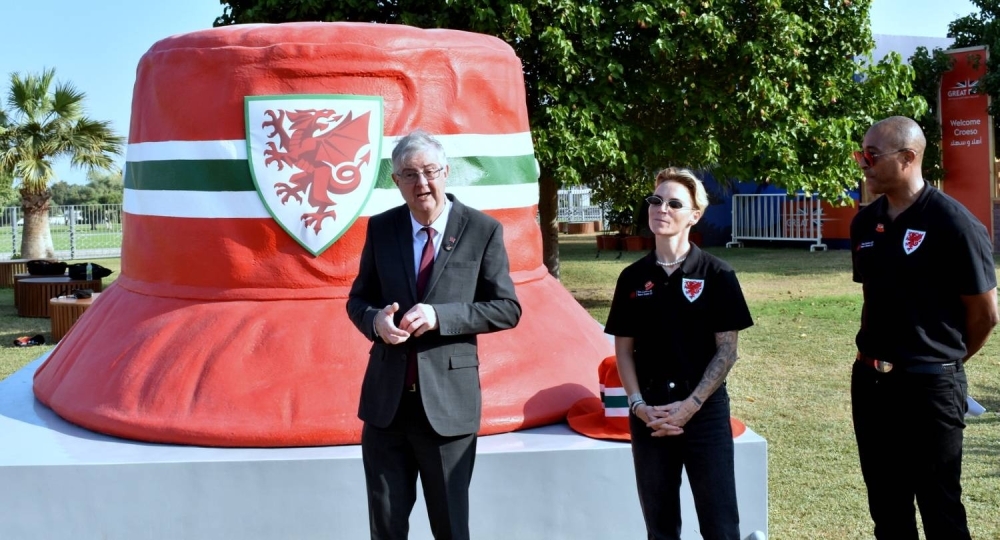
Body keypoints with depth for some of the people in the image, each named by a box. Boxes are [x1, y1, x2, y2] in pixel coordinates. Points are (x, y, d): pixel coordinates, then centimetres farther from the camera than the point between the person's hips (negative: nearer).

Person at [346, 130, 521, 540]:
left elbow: (507, 308, -6)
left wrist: (439, 316, -19)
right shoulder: (381, 228, 4)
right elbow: (358, 299, 11)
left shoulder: (483, 230, -5)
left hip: (448, 400, -3)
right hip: (386, 399, 3)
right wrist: (375, 320, -13)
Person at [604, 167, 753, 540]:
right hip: (648, 413, 3)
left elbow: (727, 349, -6)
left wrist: (691, 405, -13)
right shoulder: (633, 278, 4)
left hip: (704, 409, -3)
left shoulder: (716, 274, -4)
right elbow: (624, 349, 6)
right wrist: (639, 405, -7)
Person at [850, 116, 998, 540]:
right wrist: (875, 352, 13)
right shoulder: (865, 223, 5)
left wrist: (945, 357, 5)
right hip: (870, 380, 6)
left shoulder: (952, 222, -14)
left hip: (929, 385, -6)